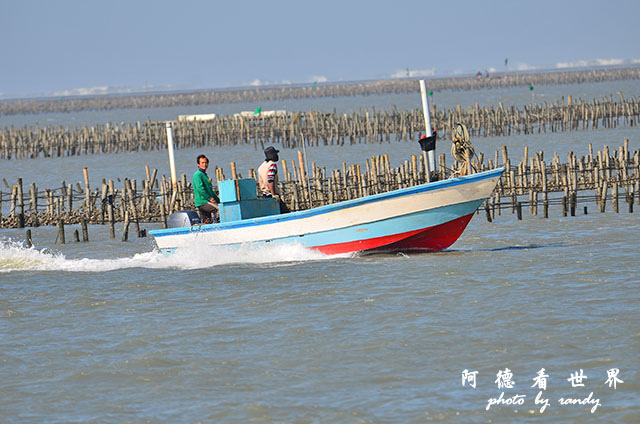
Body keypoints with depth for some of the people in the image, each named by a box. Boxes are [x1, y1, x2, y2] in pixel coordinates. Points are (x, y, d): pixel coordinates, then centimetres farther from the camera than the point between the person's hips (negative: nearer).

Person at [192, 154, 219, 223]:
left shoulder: (204, 174, 22)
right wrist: (209, 198, -18)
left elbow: (209, 189, 27)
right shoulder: (198, 174, -8)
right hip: (202, 202, -10)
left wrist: (216, 199, 15)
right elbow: (200, 188, -19)